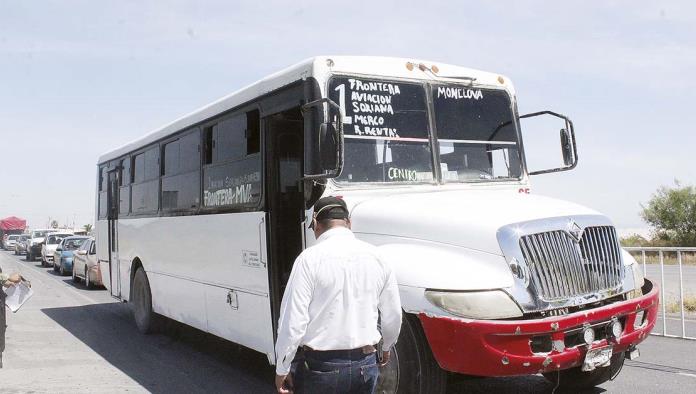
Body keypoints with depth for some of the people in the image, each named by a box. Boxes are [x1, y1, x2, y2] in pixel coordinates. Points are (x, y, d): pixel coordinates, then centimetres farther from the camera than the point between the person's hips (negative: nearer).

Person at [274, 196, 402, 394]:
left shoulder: (309, 258, -13)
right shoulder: (376, 256, 2)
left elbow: (293, 321, -15)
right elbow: (393, 316, 10)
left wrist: (281, 370, -2)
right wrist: (386, 347, 28)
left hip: (322, 367, -4)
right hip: (366, 365, 4)